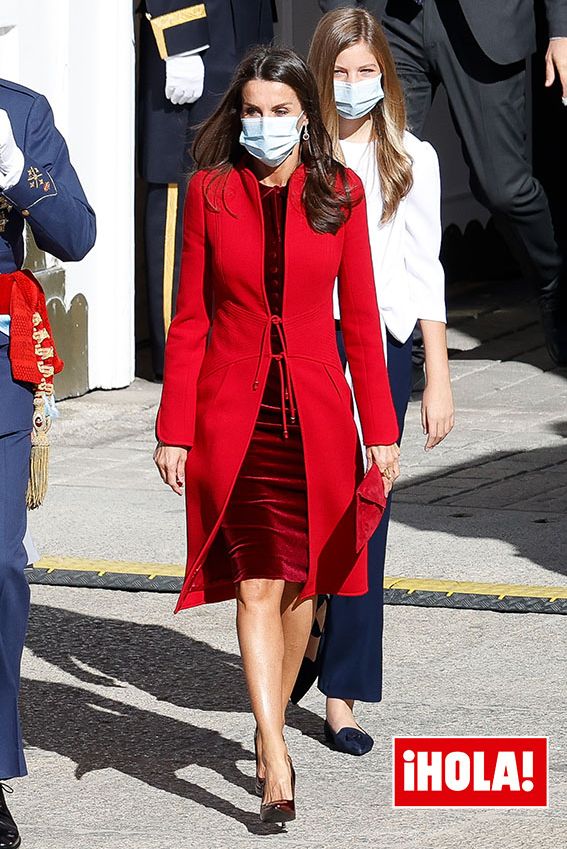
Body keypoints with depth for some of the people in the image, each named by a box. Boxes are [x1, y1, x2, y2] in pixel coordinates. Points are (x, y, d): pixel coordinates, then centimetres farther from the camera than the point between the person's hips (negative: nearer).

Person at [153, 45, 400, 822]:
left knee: (302, 583, 9)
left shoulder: (341, 195, 2)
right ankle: (276, 760, -15)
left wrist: (380, 428, 1)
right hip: (233, 412, -2)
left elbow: (361, 319, 4)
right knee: (258, 582, -11)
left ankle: (270, 725, 28)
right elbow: (190, 320, 2)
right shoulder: (211, 192, 0)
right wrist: (174, 430, -2)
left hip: (316, 412, 2)